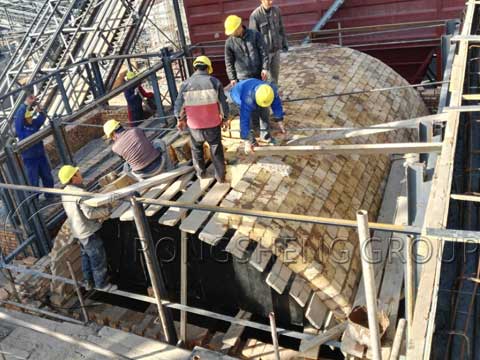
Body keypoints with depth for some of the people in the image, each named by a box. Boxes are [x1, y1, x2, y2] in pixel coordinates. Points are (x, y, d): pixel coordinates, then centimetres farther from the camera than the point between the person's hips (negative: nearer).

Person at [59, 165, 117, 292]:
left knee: (86, 256, 23)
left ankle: (88, 282, 35)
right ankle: (102, 284, 20)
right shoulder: (80, 192, -27)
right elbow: (90, 213, -29)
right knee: (98, 259, 7)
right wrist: (106, 210, -16)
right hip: (88, 231, -9)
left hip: (78, 231, 9)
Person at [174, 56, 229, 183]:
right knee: (216, 149, 16)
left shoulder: (186, 84, -8)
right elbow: (223, 103, -8)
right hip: (213, 124, -1)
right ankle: (220, 176, 23)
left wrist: (180, 119, 16)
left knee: (197, 148, 25)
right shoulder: (214, 81, -11)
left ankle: (200, 172, 38)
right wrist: (225, 118, 9)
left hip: (194, 125, 1)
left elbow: (179, 105, -2)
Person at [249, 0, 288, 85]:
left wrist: (284, 42, 12)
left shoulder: (276, 10, -3)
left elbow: (281, 28, 9)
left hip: (276, 49, 5)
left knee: (275, 71, 16)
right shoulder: (255, 15, -18)